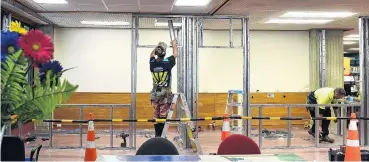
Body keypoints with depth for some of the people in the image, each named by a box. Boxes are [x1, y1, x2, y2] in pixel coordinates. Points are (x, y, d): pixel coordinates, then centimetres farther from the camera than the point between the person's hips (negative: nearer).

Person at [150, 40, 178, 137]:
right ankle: (161, 136, -4)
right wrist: (174, 45, 28)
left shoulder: (152, 63, -1)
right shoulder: (168, 62, -11)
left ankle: (157, 135, 13)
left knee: (156, 116, 9)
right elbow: (175, 54, 9)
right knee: (163, 116, -4)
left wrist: (157, 47, 38)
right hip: (165, 93, -4)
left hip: (155, 93, 4)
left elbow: (152, 54, 23)